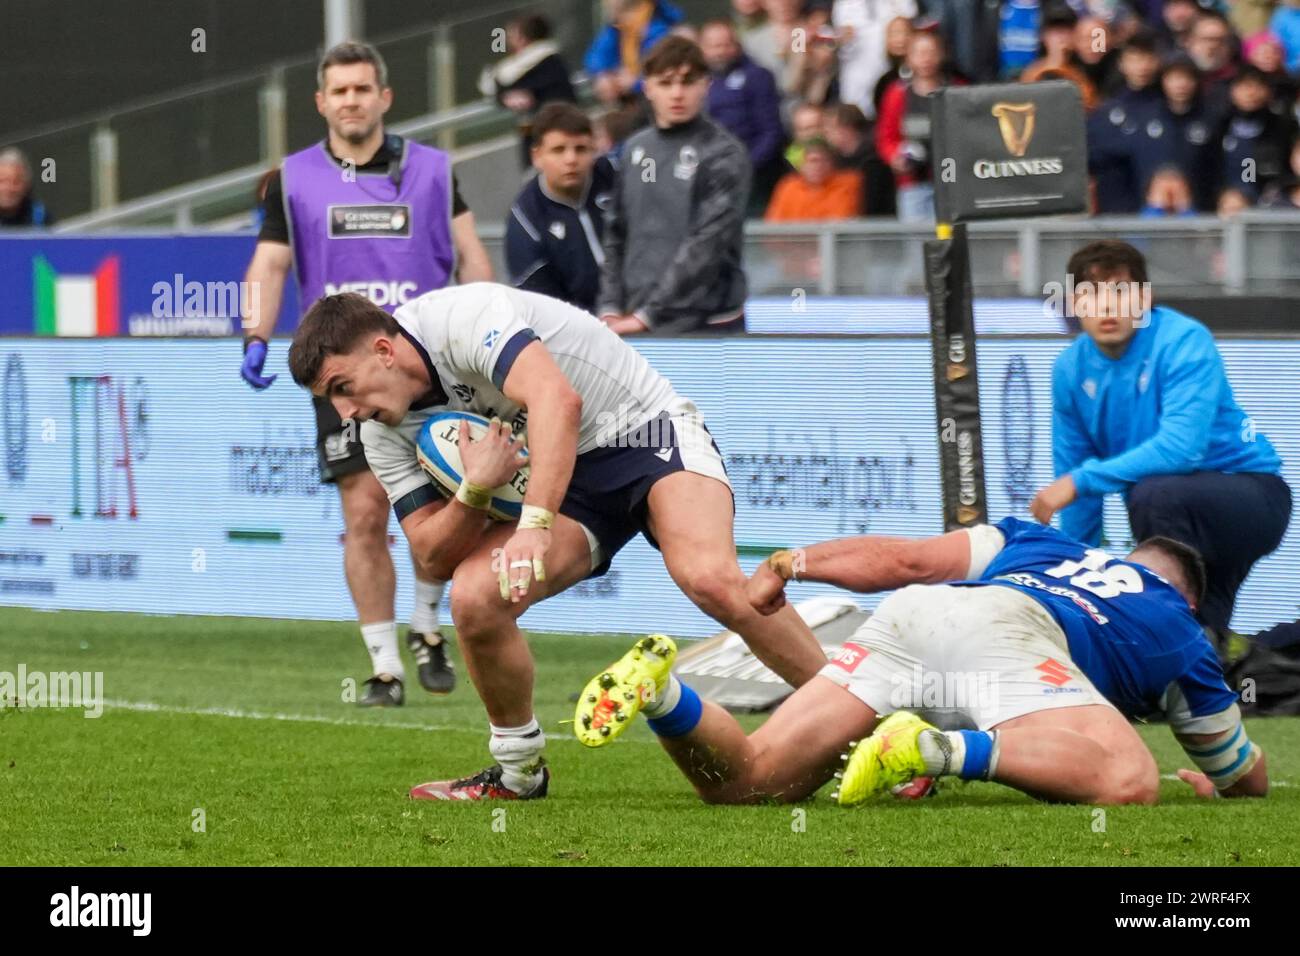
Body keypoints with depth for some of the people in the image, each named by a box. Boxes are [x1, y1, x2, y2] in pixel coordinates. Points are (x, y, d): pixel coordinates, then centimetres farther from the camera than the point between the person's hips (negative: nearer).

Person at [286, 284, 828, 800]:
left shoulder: (463, 318, -23)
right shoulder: (385, 434, 0)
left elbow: (557, 400, -37)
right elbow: (434, 555, -2)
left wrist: (534, 525, -46)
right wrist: (476, 490, -23)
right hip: (564, 484, 6)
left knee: (710, 579, -33)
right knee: (473, 598, -20)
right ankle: (518, 771, 2)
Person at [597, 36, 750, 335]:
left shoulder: (724, 154, -7)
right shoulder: (635, 149, 11)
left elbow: (707, 243, -15)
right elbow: (616, 235, 14)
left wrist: (648, 313, -19)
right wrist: (610, 307, 1)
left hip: (707, 328, -5)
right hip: (638, 328, 5)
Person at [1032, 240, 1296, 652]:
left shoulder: (1184, 341, -22)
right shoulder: (1071, 370, -3)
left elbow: (1181, 447, -34)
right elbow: (1073, 469, 3)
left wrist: (1081, 482, -34)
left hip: (1251, 497, -7)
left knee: (1154, 494, -35)